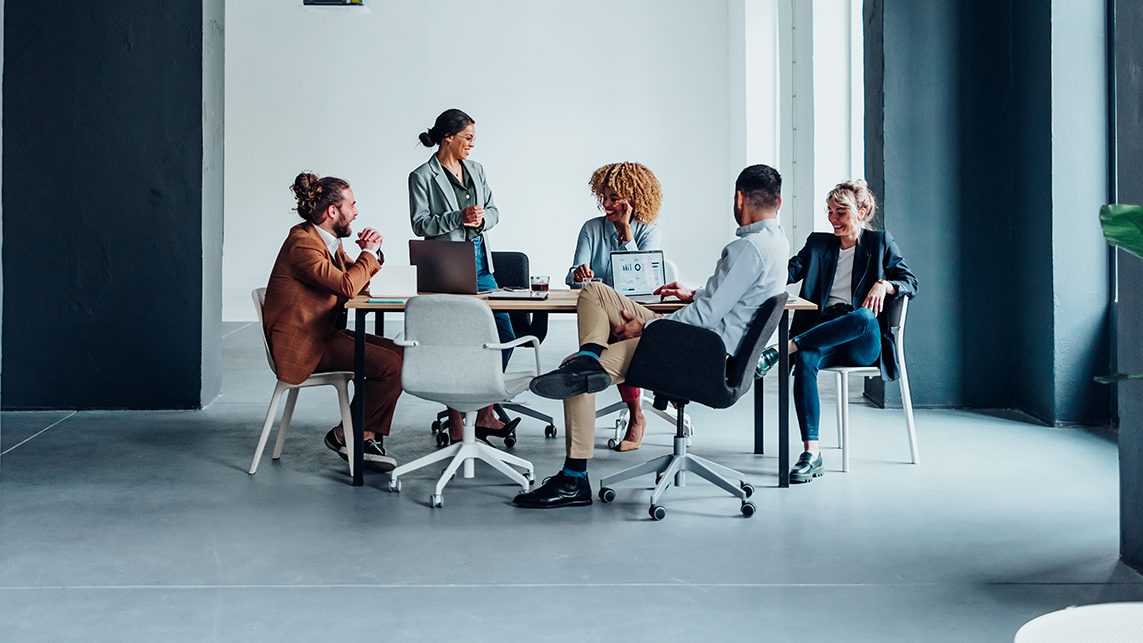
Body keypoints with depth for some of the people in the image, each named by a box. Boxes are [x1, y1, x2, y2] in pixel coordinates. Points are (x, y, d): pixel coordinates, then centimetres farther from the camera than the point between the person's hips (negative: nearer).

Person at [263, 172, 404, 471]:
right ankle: (345, 435, -5)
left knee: (400, 353, -3)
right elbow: (347, 286, -26)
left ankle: (365, 435, 0)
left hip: (325, 334, 10)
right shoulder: (302, 243, -17)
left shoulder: (329, 241, 13)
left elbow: (361, 284, 20)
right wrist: (369, 253, -9)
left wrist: (370, 253, 1)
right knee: (390, 365, -20)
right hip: (303, 344, -10)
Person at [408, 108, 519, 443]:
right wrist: (458, 218, -21)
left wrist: (481, 218, -8)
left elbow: (493, 210, 14)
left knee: (504, 335, 2)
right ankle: (455, 424, 8)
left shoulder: (475, 170, 14)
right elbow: (420, 224, -9)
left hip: (480, 263, 7)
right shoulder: (422, 177, -5)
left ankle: (485, 415, 12)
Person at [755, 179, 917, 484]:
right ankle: (811, 452, -40)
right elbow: (790, 271, 6)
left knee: (863, 316, -41)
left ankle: (780, 350, -42)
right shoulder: (818, 243, 21)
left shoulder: (879, 241, 15)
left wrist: (883, 285, -12)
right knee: (805, 360, -36)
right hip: (824, 332, 2)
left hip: (863, 341, -2)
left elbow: (910, 282, 9)